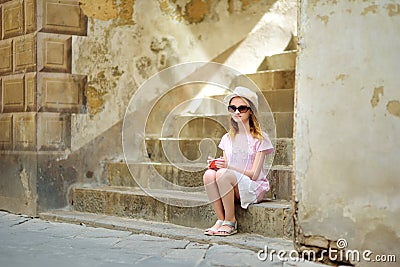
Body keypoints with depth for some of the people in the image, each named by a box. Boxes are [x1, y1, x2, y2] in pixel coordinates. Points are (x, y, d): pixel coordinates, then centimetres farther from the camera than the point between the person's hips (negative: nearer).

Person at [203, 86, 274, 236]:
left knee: (223, 174, -33)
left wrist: (229, 167, -23)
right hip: (229, 186, 5)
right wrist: (217, 164, -11)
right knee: (209, 174, -26)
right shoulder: (227, 138, 14)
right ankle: (220, 219, -19)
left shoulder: (259, 138, -3)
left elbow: (254, 174, -10)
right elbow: (225, 166, 12)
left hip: (253, 187, -4)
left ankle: (230, 222, -19)